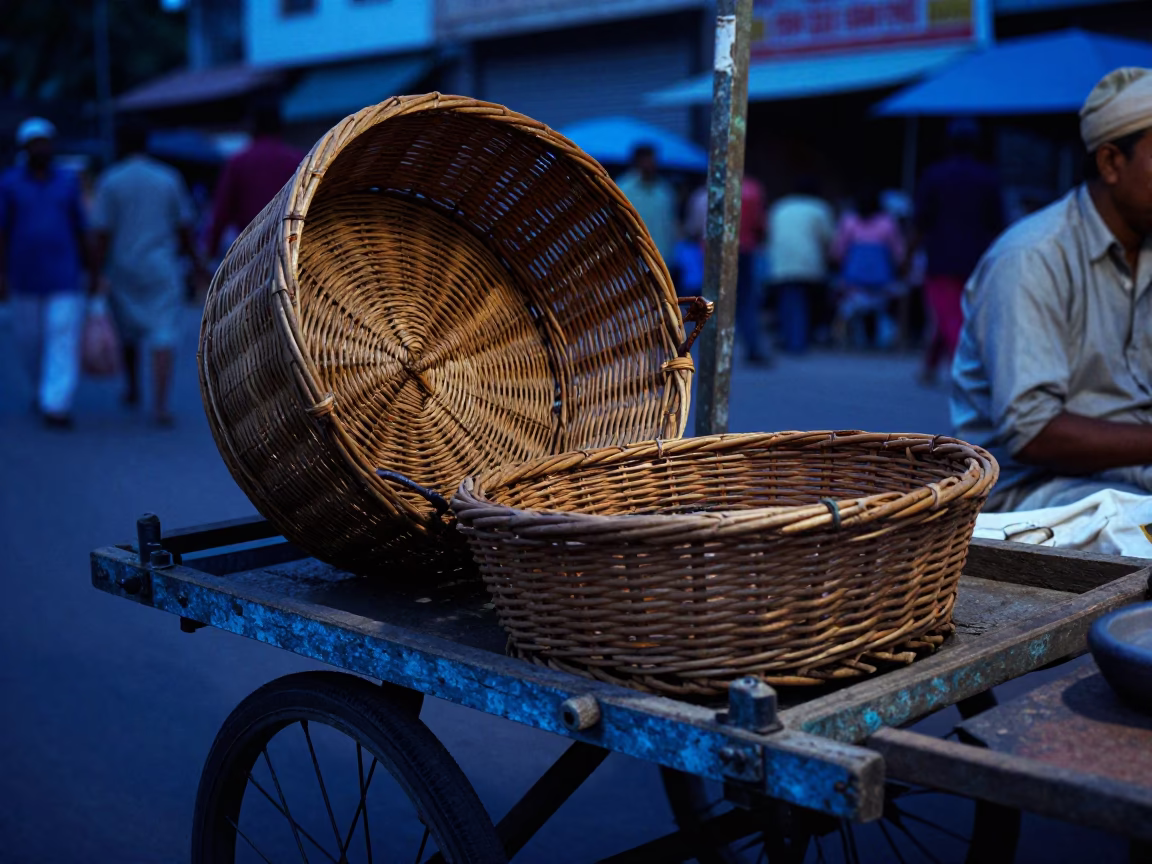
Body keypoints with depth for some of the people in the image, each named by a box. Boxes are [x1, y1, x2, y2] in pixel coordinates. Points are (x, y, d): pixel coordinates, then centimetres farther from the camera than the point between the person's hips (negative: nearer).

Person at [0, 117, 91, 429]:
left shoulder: (68, 183, 4)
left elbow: (79, 229, 9)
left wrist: (87, 271, 9)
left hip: (64, 277, 0)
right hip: (25, 279, 0)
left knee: (63, 339, -12)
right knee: (30, 339, 11)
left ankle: (56, 405, -14)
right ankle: (45, 388, 37)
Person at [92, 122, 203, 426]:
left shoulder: (109, 181, -4)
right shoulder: (169, 178, 0)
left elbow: (102, 233, -9)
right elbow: (184, 228, 2)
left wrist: (98, 273, -6)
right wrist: (196, 261, 13)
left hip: (122, 270, 1)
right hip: (162, 270, -1)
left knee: (128, 331, 20)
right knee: (163, 338, -5)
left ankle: (133, 390, 36)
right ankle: (160, 405, -16)